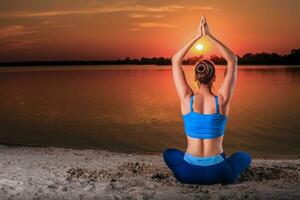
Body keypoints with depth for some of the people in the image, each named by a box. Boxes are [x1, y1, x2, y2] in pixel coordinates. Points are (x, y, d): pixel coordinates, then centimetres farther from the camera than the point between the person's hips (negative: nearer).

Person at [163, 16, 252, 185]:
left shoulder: (187, 100, -9)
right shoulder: (222, 101, -11)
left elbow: (175, 61, 3)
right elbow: (233, 60, -1)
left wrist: (197, 37, 1)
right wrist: (209, 36, -4)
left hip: (189, 172, 0)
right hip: (217, 173, 0)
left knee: (169, 153, 34)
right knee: (245, 157, 32)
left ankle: (184, 177, 16)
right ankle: (227, 177, 13)